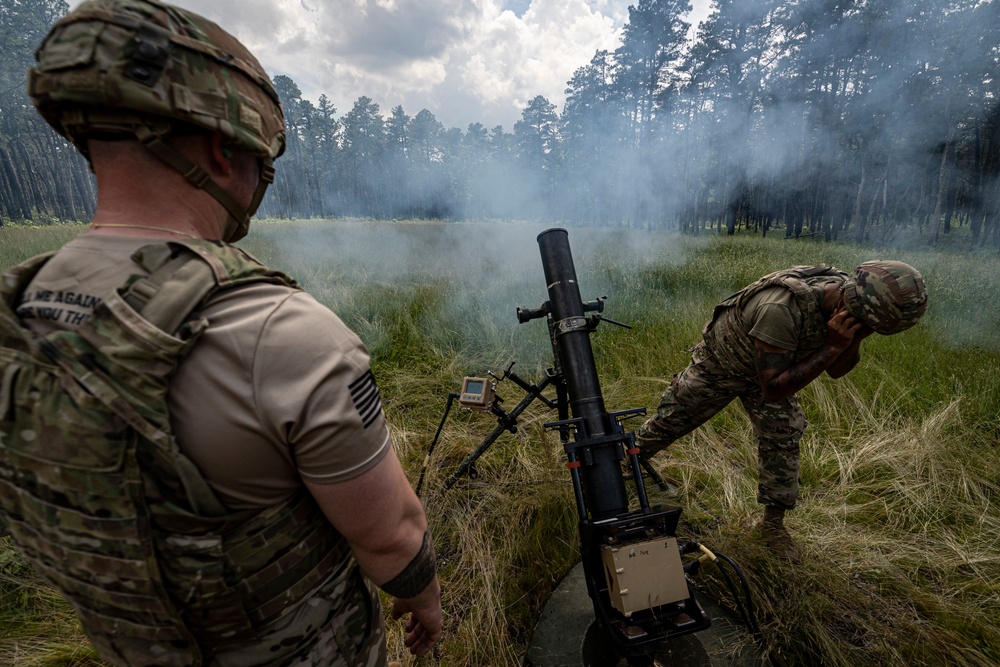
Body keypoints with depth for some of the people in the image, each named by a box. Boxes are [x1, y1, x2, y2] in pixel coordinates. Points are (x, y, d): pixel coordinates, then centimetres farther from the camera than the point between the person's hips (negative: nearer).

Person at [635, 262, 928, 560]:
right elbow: (773, 389, -38)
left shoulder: (845, 296, -18)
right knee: (670, 421, 6)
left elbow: (836, 371, -6)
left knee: (783, 439, 0)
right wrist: (832, 347, -41)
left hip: (769, 367, 6)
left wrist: (854, 340, -26)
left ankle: (773, 522, 19)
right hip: (718, 365, -6)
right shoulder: (782, 308, -44)